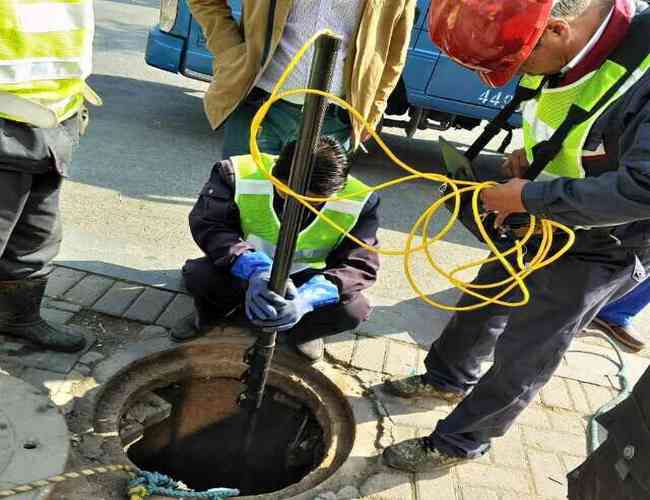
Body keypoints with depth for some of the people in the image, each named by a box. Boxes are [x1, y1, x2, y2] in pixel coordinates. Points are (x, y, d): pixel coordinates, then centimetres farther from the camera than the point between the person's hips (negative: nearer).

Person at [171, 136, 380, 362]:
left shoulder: (359, 201, -24)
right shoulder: (240, 174, -25)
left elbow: (359, 265, -24)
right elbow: (209, 225, -27)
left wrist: (308, 297, -44)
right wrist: (254, 269, -47)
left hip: (304, 279, 1)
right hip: (248, 273, 0)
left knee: (353, 311, -27)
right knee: (199, 275, -30)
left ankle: (299, 329, 7)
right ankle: (211, 313, 8)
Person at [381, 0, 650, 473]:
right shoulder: (563, 49, -10)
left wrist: (529, 197, -29)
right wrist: (527, 156, -3)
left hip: (598, 250, -7)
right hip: (543, 219, 7)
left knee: (522, 359, 7)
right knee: (481, 304, 22)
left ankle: (456, 443, 29)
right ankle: (447, 379, 49)